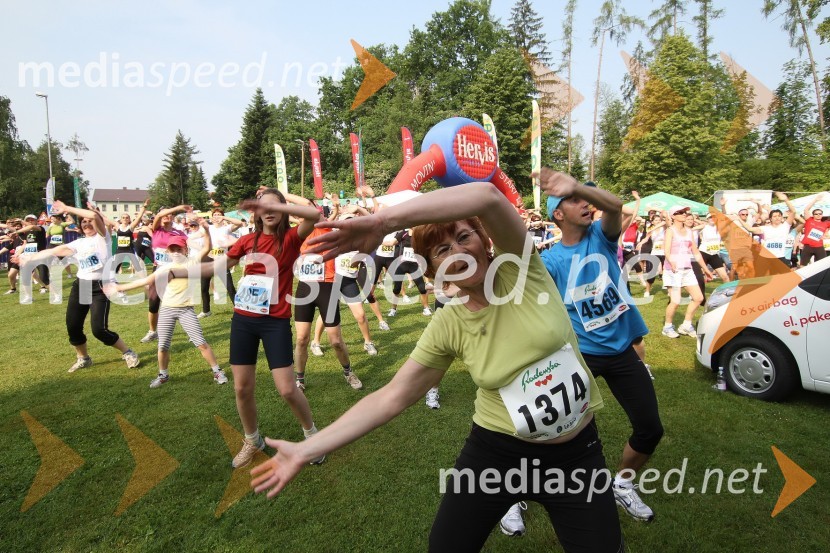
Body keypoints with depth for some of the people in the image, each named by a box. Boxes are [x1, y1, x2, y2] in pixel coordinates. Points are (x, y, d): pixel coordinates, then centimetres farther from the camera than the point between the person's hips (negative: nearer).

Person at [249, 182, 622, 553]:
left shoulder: (522, 269, -14)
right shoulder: (447, 326, -10)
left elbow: (489, 196, -33)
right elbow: (391, 398, -9)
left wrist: (383, 220, -38)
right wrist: (306, 450, -13)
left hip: (578, 453, -1)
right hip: (495, 454, 1)